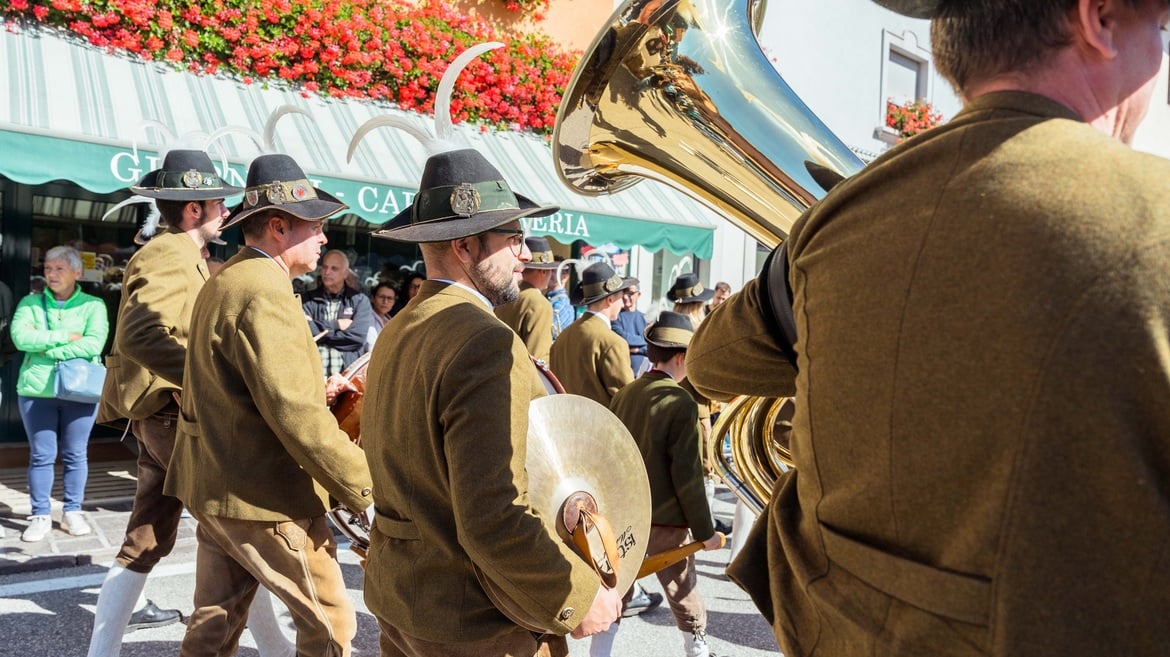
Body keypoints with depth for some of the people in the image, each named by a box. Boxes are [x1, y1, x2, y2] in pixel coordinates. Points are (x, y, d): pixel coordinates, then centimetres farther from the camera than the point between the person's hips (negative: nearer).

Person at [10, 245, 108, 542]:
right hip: (37, 389, 1)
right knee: (41, 455, 5)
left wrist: (44, 347, -12)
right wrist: (66, 336, -12)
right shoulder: (30, 303, 7)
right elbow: (21, 337, -10)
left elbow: (94, 344, -13)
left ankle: (73, 512, 18)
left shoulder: (93, 305, 2)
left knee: (75, 454, 6)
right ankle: (40, 516, 14)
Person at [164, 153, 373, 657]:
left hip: (214, 486, 10)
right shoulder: (264, 292, -20)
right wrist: (366, 487, -22)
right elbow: (296, 416, -27)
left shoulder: (221, 282, 12)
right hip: (265, 498, -10)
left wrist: (314, 389, 11)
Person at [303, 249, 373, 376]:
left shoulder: (360, 300, 5)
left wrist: (318, 331, -2)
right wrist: (335, 325, -5)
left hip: (347, 373, -1)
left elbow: (358, 336, -8)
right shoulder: (309, 299, 11)